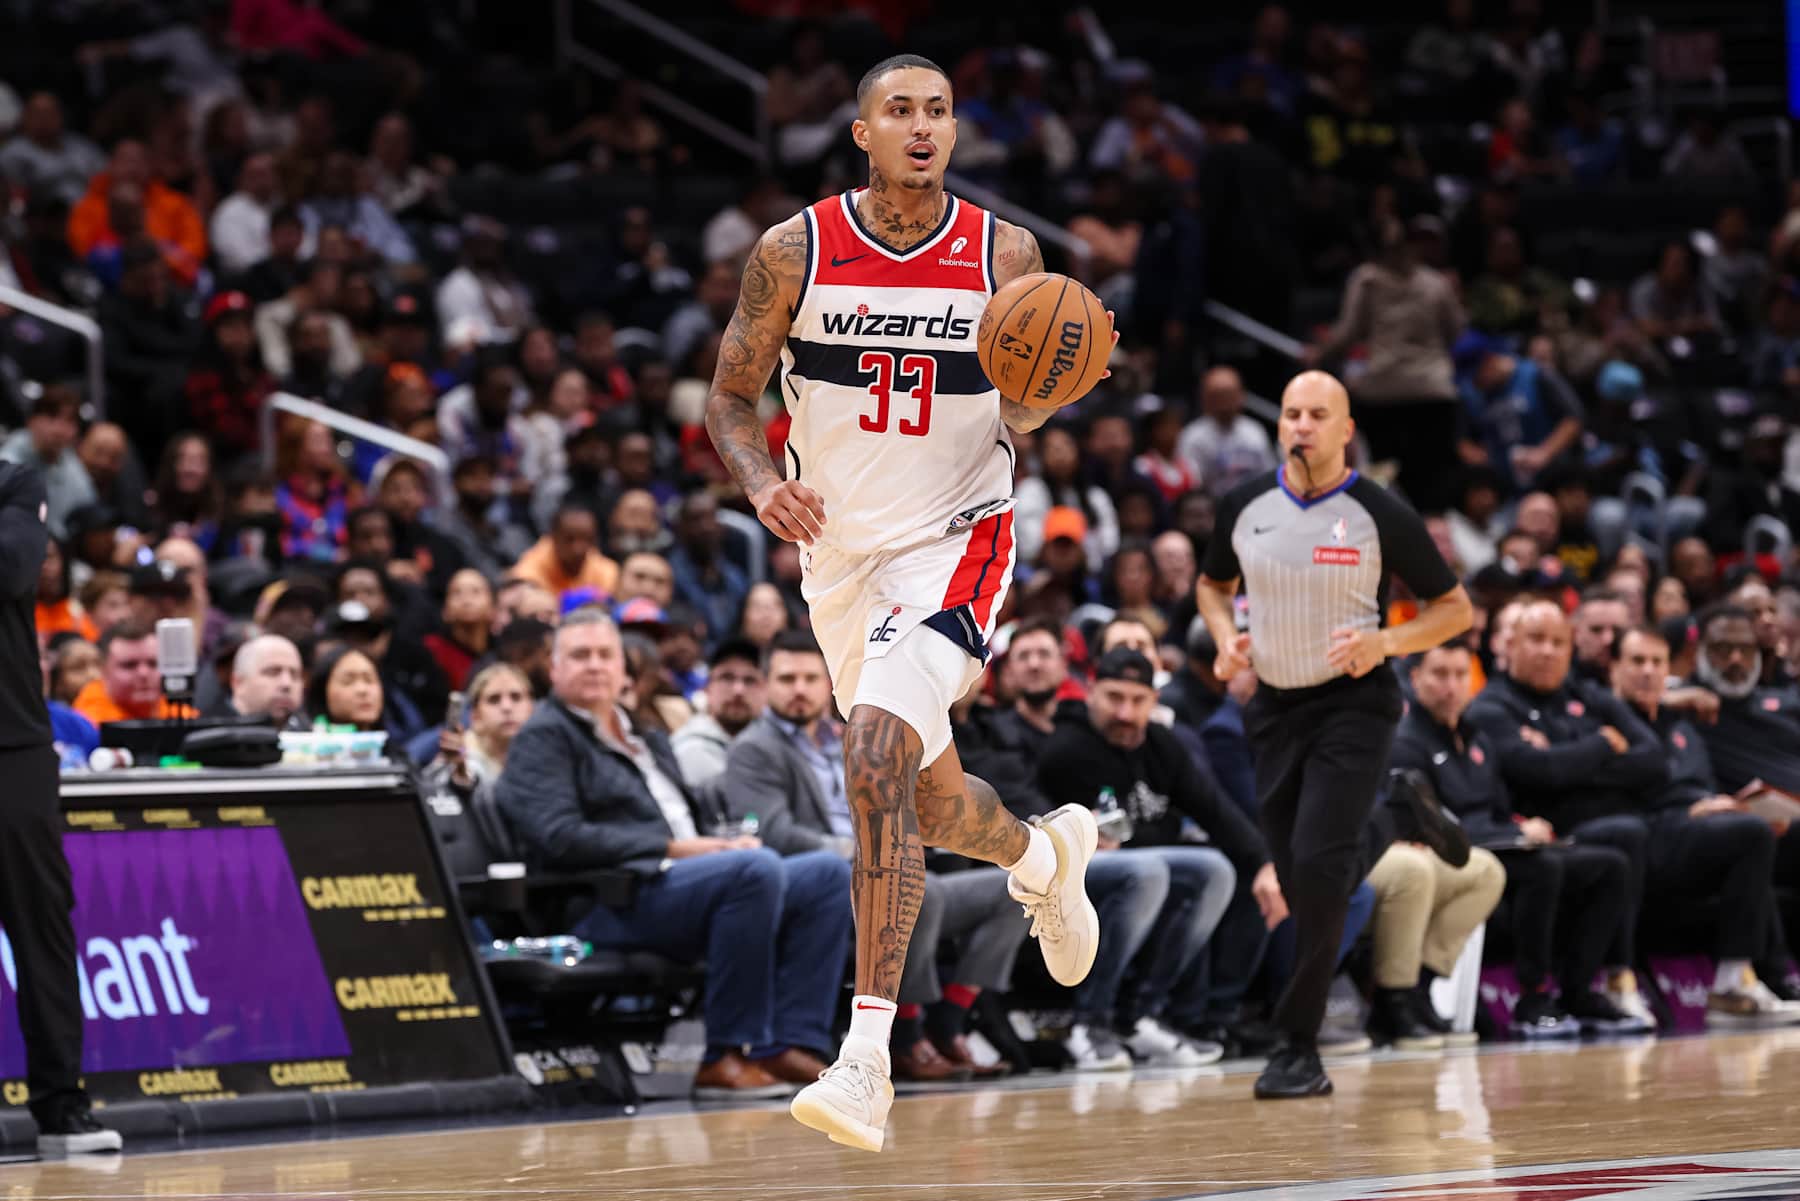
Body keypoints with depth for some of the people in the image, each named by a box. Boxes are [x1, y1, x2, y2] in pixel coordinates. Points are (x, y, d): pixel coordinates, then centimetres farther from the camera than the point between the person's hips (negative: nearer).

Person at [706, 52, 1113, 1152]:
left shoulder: (1005, 255, -7)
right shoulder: (795, 253, -6)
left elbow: (1019, 417, 4)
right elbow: (731, 396, 3)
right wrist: (764, 484, -17)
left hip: (954, 538, -4)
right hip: (840, 551, 4)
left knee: (878, 757, -25)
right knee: (928, 799, 17)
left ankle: (868, 1057, -26)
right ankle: (1046, 855, 55)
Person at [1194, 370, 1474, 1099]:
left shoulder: (1379, 515, -10)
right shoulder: (1246, 505, 0)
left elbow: (1454, 608, -2)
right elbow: (1213, 585, 19)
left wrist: (1385, 641, -19)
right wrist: (1227, 639, -3)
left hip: (1354, 702, -5)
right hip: (1275, 704, 5)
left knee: (1317, 865, -19)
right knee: (1301, 883, 8)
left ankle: (1298, 1046, -13)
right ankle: (1399, 819, 40)